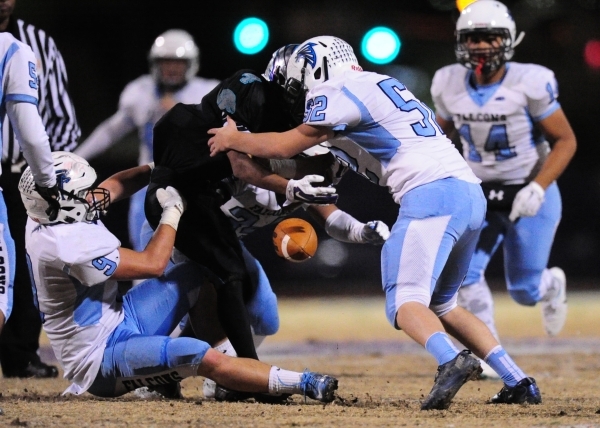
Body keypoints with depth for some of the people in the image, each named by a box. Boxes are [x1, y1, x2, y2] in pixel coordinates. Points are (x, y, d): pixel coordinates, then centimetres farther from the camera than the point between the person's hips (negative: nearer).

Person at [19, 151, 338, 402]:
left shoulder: (49, 215, -3)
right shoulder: (70, 246, -30)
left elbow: (113, 187, 15)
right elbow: (153, 264, -22)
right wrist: (173, 210, -11)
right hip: (99, 359, -10)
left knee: (200, 276, 7)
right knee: (201, 358, -26)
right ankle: (304, 385, -22)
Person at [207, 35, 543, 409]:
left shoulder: (340, 93, 1)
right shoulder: (383, 87, 28)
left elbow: (286, 146, 3)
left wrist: (233, 139, 17)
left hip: (431, 195, -9)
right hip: (472, 197, 9)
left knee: (406, 304, -13)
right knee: (440, 306, 18)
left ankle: (451, 362, -40)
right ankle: (518, 381, 8)